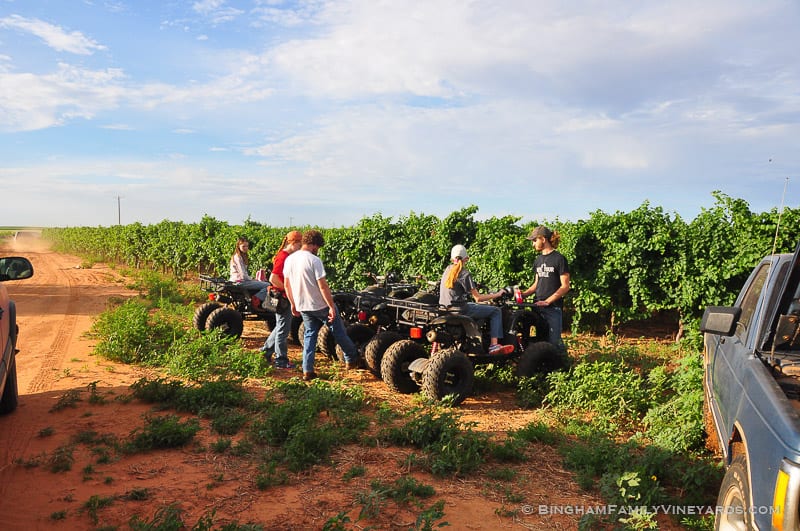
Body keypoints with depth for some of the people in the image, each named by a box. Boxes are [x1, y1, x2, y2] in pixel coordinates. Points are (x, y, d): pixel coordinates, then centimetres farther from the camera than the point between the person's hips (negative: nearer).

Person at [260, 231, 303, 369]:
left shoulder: (287, 256, 11)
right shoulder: (283, 257, -18)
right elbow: (273, 279, -25)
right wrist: (287, 289, -16)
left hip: (286, 298, 10)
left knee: (281, 326, 20)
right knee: (283, 329, 0)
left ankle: (266, 351, 31)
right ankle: (281, 360, 10)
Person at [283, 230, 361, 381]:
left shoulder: (289, 260, 2)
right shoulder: (314, 260, -19)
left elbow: (286, 285, 10)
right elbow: (323, 286, -21)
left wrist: (293, 304, 20)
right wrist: (332, 307, -16)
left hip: (302, 306, 6)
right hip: (320, 305, -6)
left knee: (309, 335, 16)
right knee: (339, 331, 11)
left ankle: (307, 371, 13)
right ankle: (351, 359, 25)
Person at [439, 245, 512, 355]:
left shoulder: (448, 269, 10)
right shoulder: (465, 273, -12)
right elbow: (478, 298, -11)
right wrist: (497, 295, 1)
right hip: (459, 309, -8)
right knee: (495, 311, -1)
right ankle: (494, 345, -9)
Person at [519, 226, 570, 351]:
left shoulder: (559, 259, -5)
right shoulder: (538, 260, 16)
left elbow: (565, 286, -8)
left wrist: (547, 301, -15)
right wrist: (524, 293, 3)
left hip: (553, 307, -6)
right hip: (538, 307, 6)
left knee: (554, 341, -8)